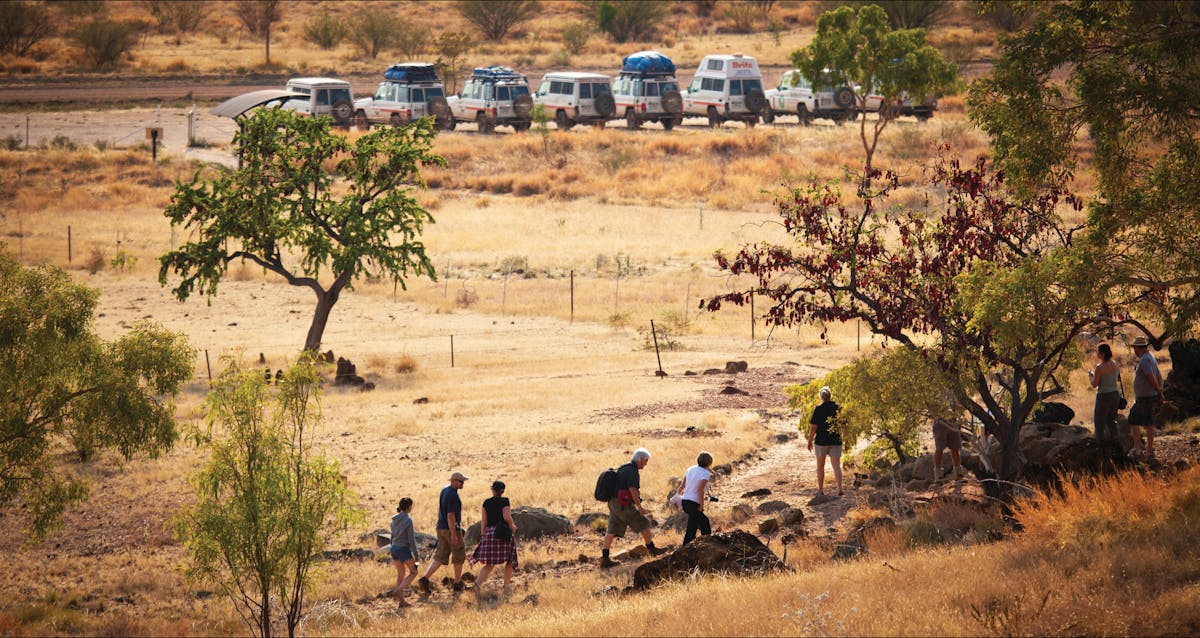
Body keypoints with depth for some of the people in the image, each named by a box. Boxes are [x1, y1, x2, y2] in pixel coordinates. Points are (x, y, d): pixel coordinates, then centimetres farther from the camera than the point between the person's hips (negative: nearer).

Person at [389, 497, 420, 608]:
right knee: (413, 572, 10)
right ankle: (399, 590, -10)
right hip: (404, 549, -7)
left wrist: (393, 555, 22)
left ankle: (401, 600, 14)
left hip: (394, 549, 7)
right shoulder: (408, 520, -15)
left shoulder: (394, 520, 7)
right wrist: (415, 555, -9)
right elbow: (411, 539, -16)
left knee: (400, 574, 14)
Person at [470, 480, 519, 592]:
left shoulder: (486, 503, 6)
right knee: (510, 560, 16)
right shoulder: (504, 501, -6)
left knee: (489, 564, 4)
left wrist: (483, 536, 9)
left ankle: (478, 582, -17)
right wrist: (512, 527, 2)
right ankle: (506, 584, 17)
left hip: (490, 533, 4)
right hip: (504, 533, -4)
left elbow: (484, 521, 6)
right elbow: (507, 517, -16)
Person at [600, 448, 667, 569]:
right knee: (643, 524, 5)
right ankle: (652, 549, 17)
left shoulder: (623, 469, 18)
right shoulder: (632, 470, -13)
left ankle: (604, 559, -1)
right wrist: (639, 507, -18)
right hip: (623, 505, -9)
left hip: (613, 503, 9)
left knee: (612, 530, 4)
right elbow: (633, 489, -22)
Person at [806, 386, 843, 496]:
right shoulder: (838, 408, -1)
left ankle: (820, 489, 20)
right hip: (836, 441, 2)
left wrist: (810, 441, 0)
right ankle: (839, 488, -16)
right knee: (836, 465, -1)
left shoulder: (818, 409, -10)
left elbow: (813, 427, -11)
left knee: (820, 466, 13)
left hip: (821, 441, -2)